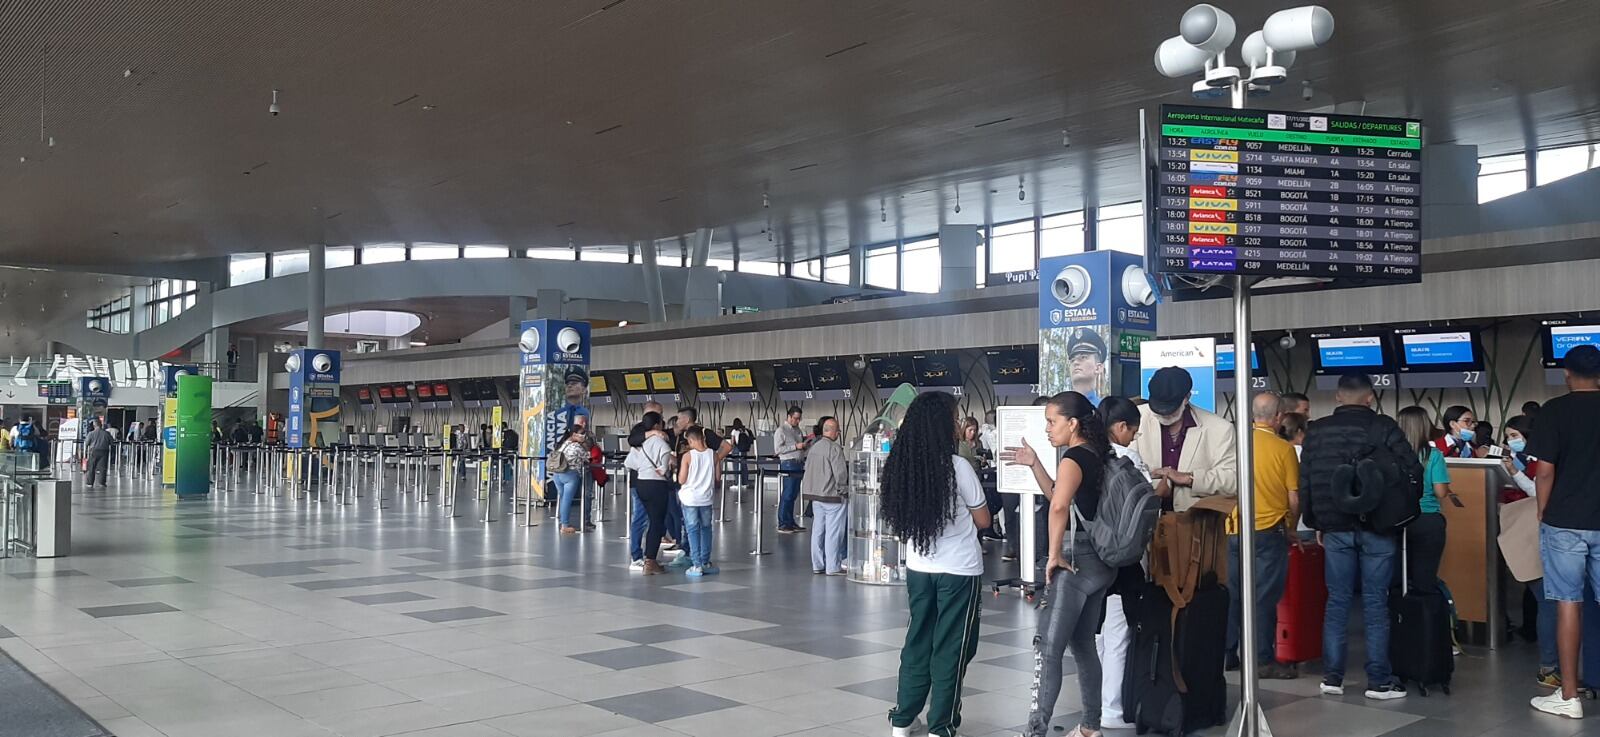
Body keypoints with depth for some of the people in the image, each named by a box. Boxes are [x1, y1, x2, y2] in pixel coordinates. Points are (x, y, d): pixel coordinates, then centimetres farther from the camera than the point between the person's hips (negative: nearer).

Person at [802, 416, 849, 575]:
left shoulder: (814, 447, 10)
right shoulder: (835, 449, -15)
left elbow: (808, 469, 16)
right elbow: (840, 473, -17)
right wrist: (843, 489, -3)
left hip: (814, 494, 8)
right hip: (832, 496, -8)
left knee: (818, 530, 13)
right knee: (833, 531, -2)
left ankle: (817, 565, 18)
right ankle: (833, 567, 1)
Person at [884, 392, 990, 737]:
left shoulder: (900, 464, -2)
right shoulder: (956, 466, -16)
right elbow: (983, 520, -4)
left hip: (918, 567, 5)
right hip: (959, 571, -5)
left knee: (918, 642, 17)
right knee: (950, 649, 7)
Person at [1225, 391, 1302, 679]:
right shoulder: (1283, 449, -8)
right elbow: (1294, 498, -5)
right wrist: (1292, 530, 13)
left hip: (1235, 529, 4)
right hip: (1268, 531, -4)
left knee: (1233, 593, 12)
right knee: (1265, 596, 1)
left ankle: (1227, 653, 19)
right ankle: (1264, 660, 5)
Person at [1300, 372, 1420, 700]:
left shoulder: (1316, 431, 3)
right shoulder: (1384, 427, -6)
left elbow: (1305, 482, 6)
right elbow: (1413, 471, -7)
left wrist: (1316, 524, 16)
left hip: (1335, 528, 2)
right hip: (1378, 527, -2)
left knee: (1337, 602, 8)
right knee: (1375, 603, 2)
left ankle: (1332, 678, 10)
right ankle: (1379, 681, 5)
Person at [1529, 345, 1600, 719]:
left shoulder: (1554, 411, -7)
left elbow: (1545, 470, -10)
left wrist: (1543, 512, 3)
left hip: (1565, 522, -3)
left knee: (1569, 604, 3)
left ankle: (1569, 695, 6)